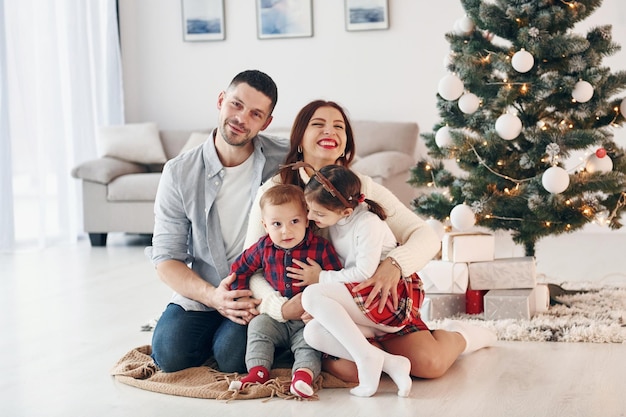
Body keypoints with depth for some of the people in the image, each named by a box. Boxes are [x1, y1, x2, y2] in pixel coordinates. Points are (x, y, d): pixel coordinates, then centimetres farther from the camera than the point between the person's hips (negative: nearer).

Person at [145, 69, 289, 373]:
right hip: (200, 293, 1)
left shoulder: (286, 161, -8)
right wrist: (213, 296, -22)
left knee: (234, 358, -25)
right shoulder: (179, 174, -6)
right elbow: (165, 258, -6)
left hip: (261, 294, -1)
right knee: (169, 354, -21)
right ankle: (212, 333, 14)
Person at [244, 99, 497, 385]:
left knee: (430, 363, -18)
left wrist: (395, 264, -26)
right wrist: (281, 307, -26)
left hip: (372, 298, 2)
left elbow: (427, 237, -4)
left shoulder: (363, 188, 1)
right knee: (358, 369, -32)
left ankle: (457, 335, 17)